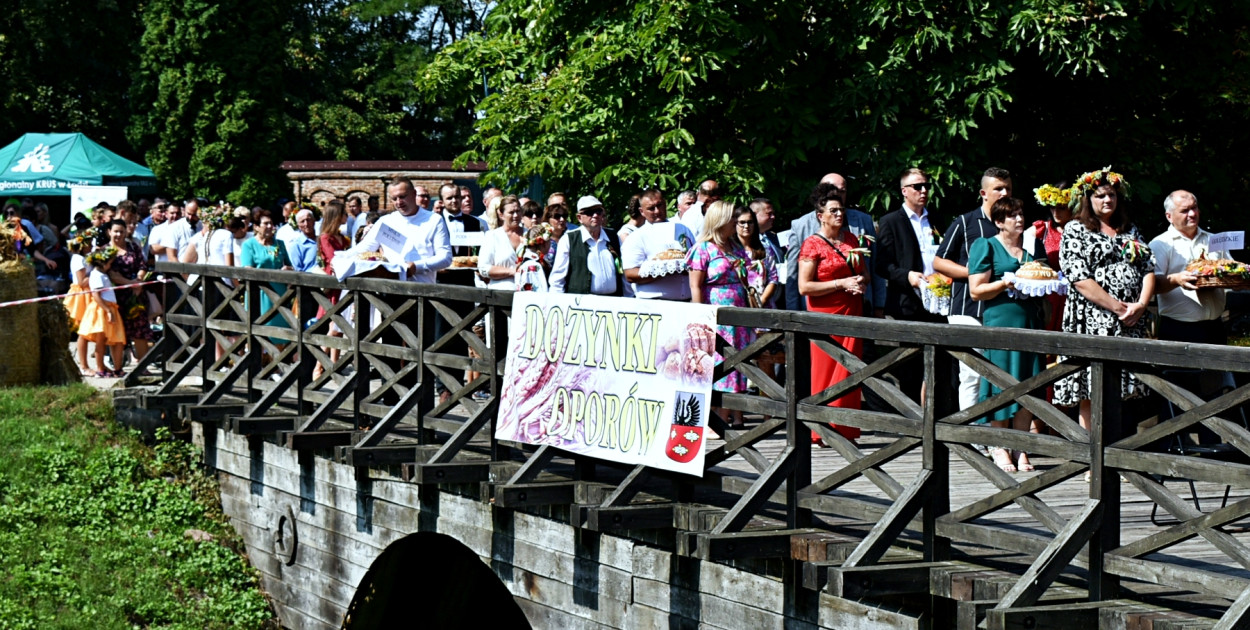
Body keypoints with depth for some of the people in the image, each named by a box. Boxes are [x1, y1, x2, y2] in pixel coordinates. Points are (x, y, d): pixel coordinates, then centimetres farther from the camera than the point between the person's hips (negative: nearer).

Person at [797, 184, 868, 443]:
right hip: (825, 315, -5)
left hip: (852, 314, 5)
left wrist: (861, 281, -1)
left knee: (848, 373, 2)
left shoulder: (851, 239, 13)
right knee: (825, 371, -4)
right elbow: (804, 287, -12)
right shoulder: (812, 244, -5)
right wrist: (841, 283, -14)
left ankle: (845, 430, 6)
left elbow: (864, 273, 23)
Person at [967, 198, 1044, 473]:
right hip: (1000, 320, -5)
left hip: (1030, 320, 5)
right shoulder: (986, 246, 2)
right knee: (1001, 384, -4)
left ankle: (1021, 447, 9)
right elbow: (976, 291, -4)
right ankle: (998, 447, 5)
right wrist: (1005, 284, -17)